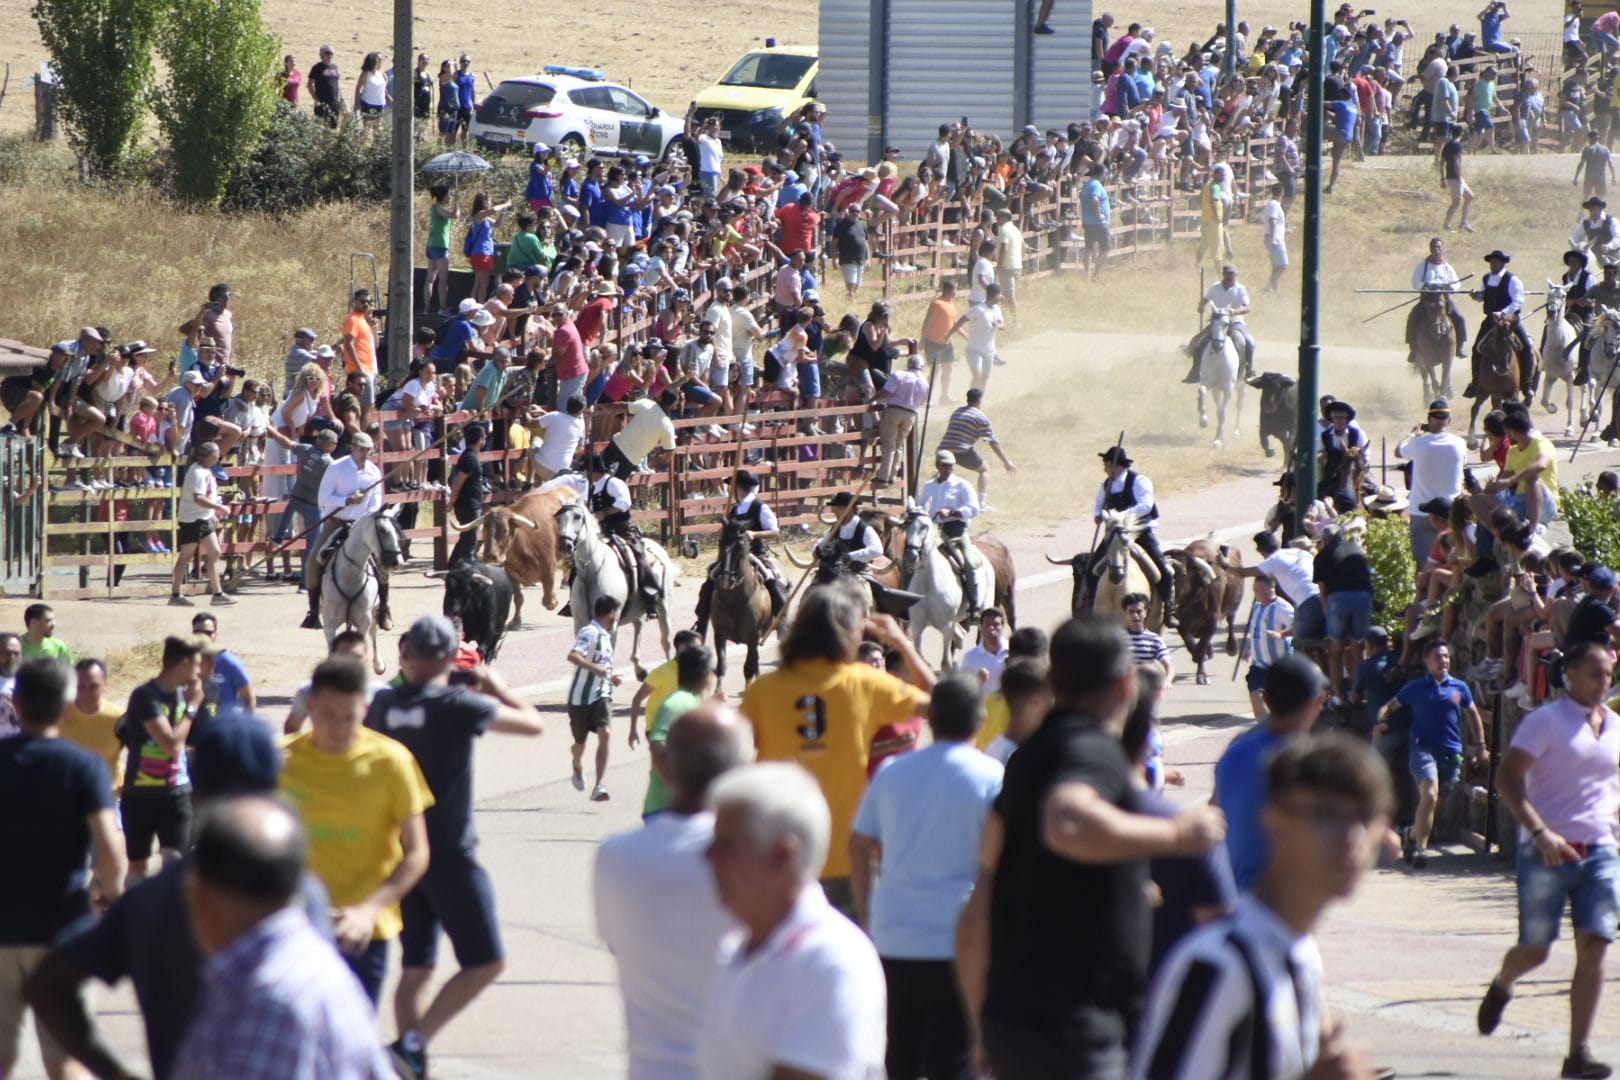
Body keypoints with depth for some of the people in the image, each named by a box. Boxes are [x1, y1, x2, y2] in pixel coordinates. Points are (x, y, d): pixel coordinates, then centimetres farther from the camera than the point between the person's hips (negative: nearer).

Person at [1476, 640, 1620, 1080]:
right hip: (1546, 853, -4)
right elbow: (1507, 779, -13)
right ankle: (1501, 988, 38)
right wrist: (1540, 833, -22)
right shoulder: (1546, 722, -6)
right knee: (1534, 951, 1)